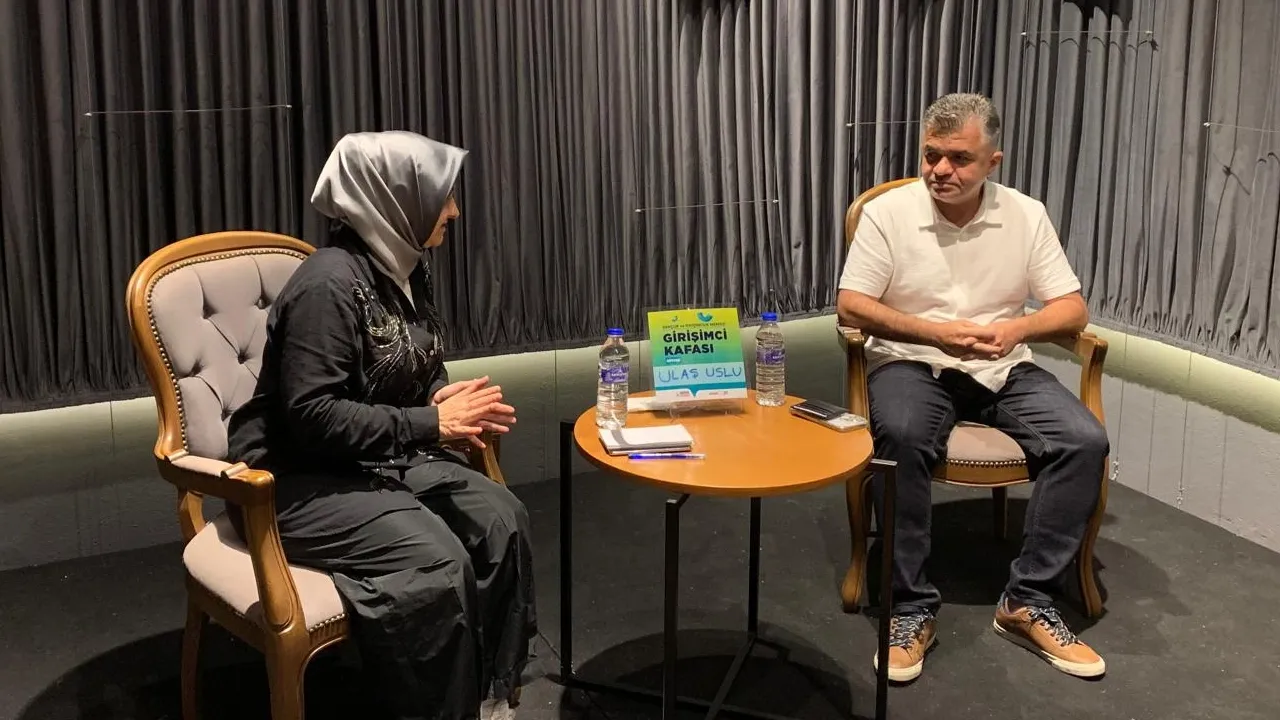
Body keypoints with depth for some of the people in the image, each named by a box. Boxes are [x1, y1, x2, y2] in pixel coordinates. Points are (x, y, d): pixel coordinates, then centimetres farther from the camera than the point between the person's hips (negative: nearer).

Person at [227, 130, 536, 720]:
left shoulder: (406, 269, 5)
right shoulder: (329, 283, -22)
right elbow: (312, 418, -26)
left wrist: (447, 400, -4)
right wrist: (432, 423, -22)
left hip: (385, 460, 8)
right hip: (301, 478, -8)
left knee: (501, 520, -12)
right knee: (437, 561, -27)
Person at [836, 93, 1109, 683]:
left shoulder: (1026, 215, 1)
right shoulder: (887, 213, -6)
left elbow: (1073, 310, 1)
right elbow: (851, 307, -11)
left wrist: (1016, 330, -21)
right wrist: (936, 332, -22)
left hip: (1004, 369, 3)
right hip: (912, 363, -3)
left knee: (1086, 440, -21)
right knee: (901, 435, -36)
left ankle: (1026, 601, -10)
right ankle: (913, 606, -23)